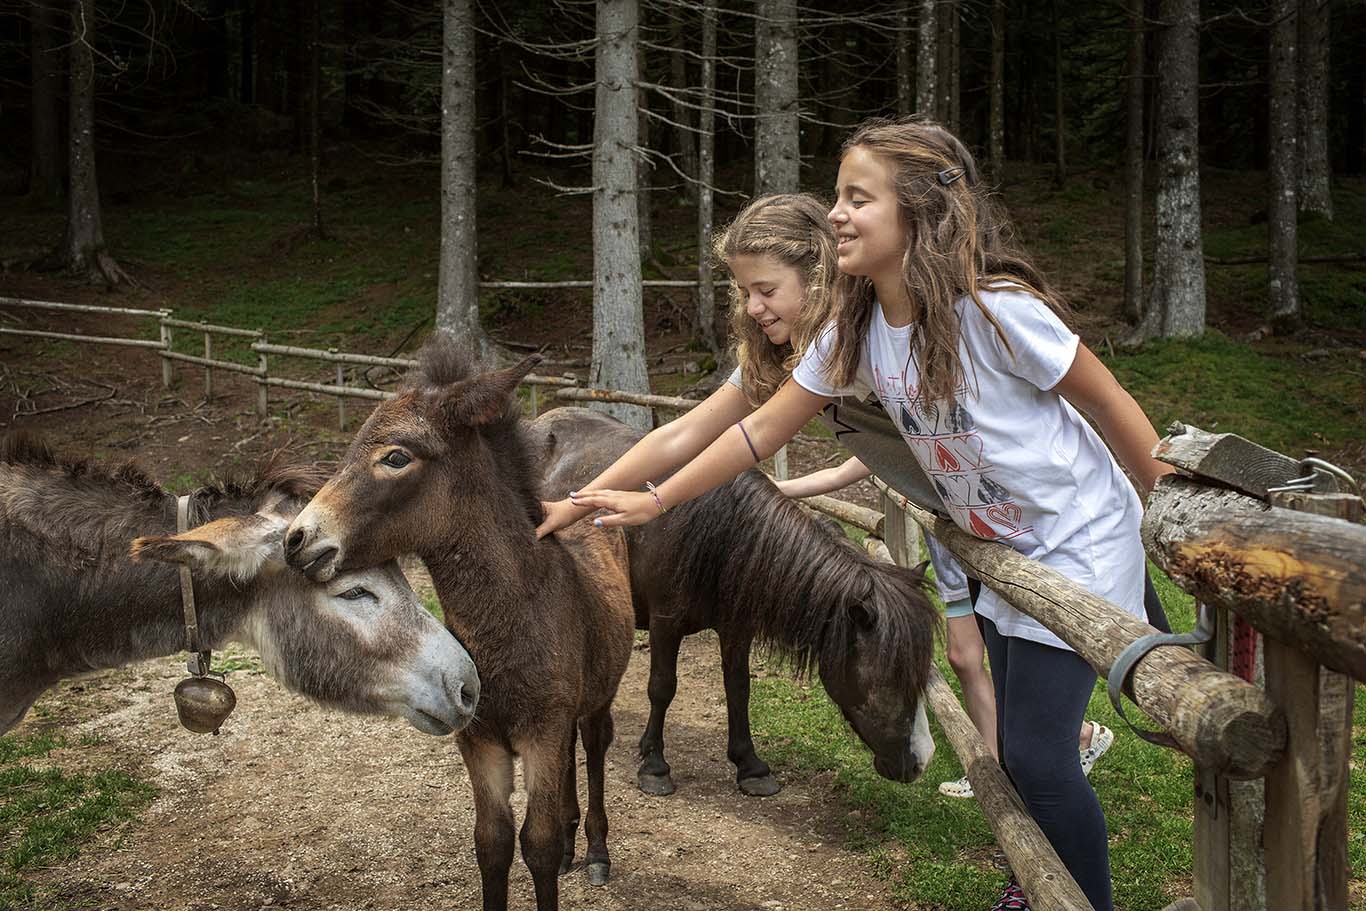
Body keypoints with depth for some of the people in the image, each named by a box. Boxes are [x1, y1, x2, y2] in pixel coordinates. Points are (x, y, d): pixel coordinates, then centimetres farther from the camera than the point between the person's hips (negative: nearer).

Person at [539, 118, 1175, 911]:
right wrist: (654, 500, -5)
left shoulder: (996, 310, -27)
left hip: (1082, 544, -7)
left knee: (1038, 753, -8)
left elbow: (1112, 405, -17)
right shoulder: (856, 329, -7)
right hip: (1002, 549, 7)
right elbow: (764, 428, -1)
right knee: (1017, 742, 16)